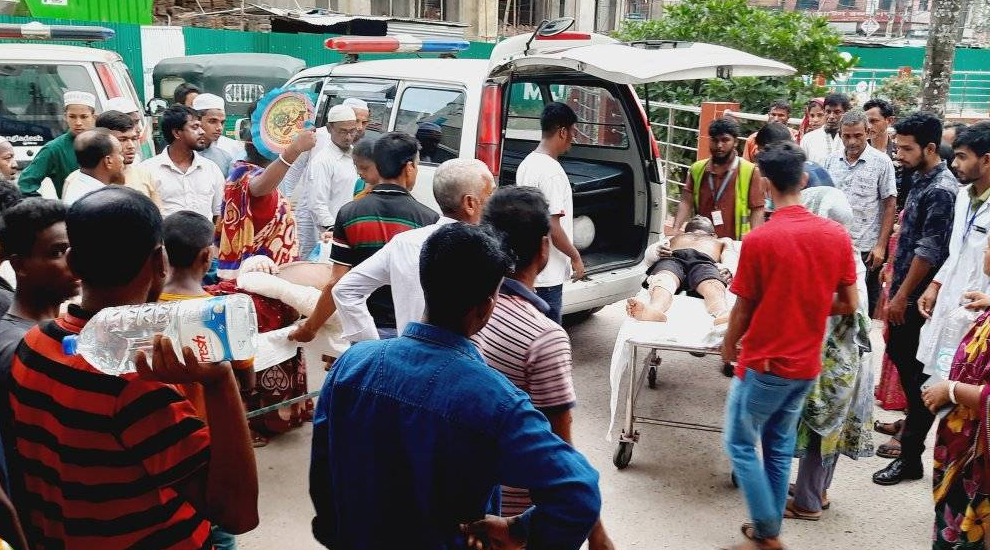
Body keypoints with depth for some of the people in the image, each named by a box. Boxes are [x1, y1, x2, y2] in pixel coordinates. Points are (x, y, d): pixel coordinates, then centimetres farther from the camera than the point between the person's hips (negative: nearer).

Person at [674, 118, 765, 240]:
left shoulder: (750, 171, -3)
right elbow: (686, 202, 2)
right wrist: (675, 230, -12)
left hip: (734, 244, -3)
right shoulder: (697, 169, 7)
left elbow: (757, 210, -4)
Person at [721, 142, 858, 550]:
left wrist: (728, 346, 8)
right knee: (779, 448, 19)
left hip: (764, 363, -5)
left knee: (740, 445, 11)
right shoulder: (837, 235, -5)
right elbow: (849, 305, 2)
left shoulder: (758, 240, -19)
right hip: (806, 364, 5)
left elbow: (743, 310, -10)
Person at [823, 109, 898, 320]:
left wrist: (881, 246, -9)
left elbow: (890, 205, -3)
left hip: (866, 248, -3)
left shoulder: (881, 162, -4)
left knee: (867, 303, 7)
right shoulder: (831, 160, 7)